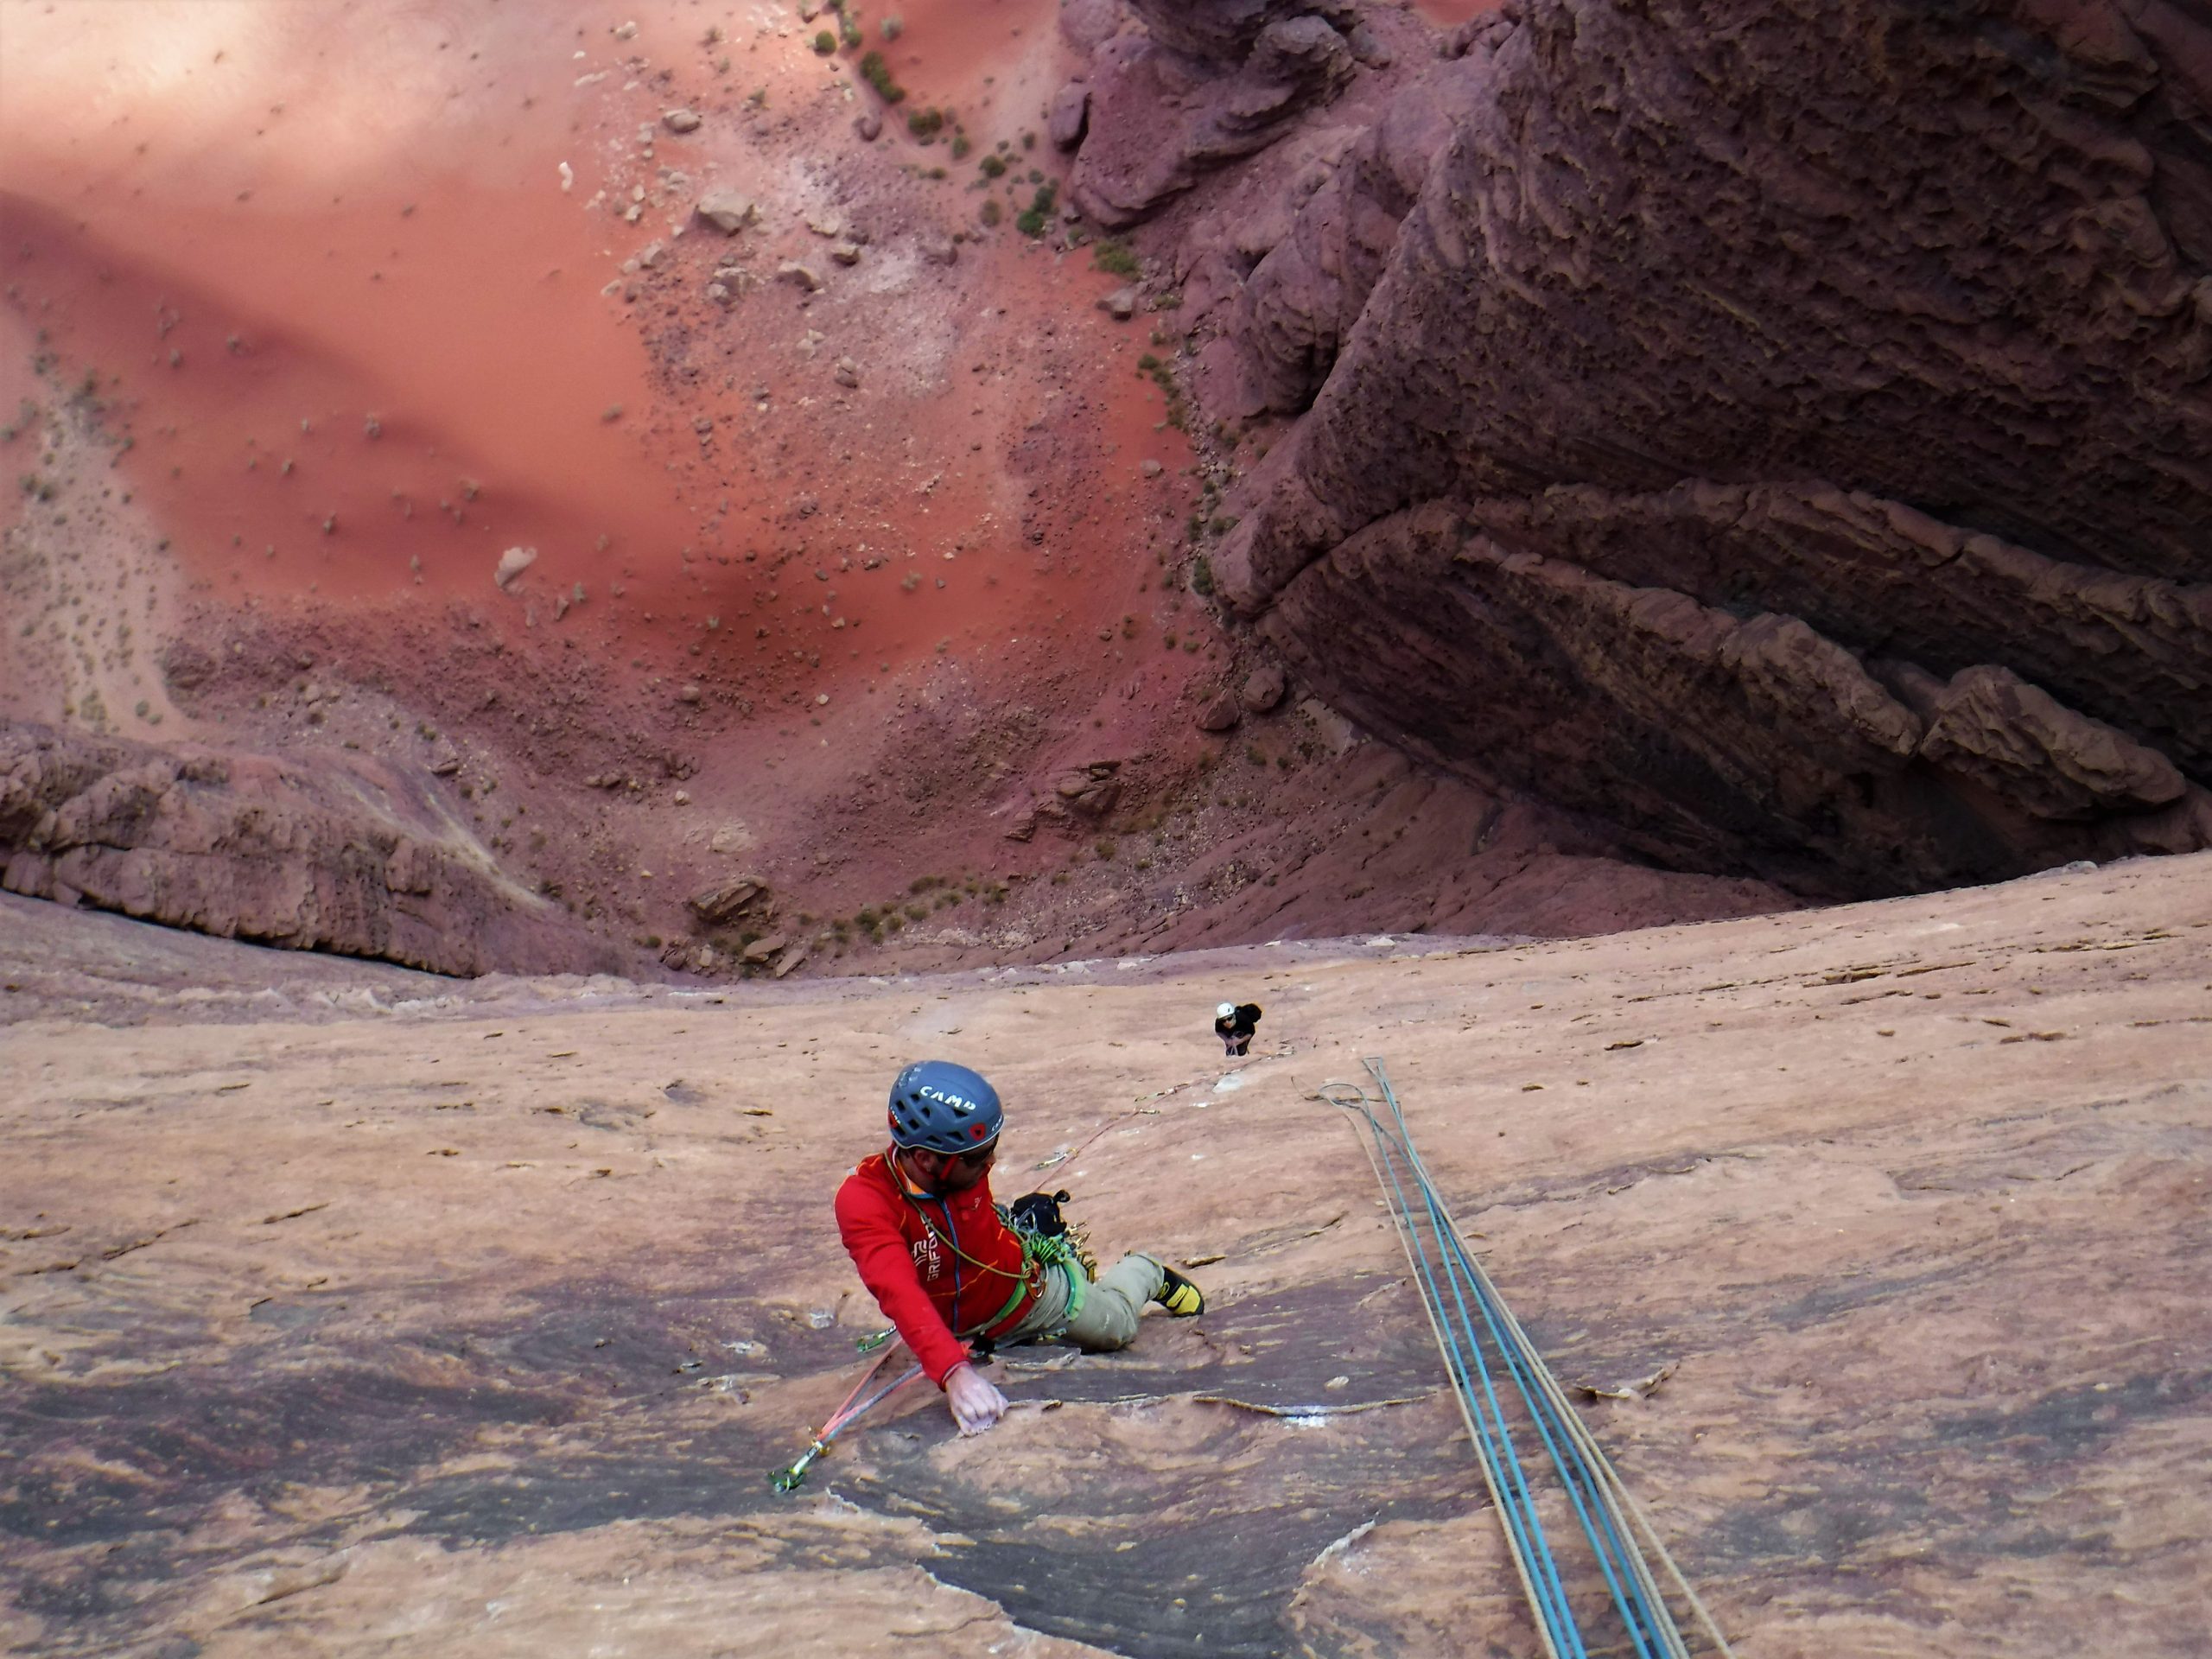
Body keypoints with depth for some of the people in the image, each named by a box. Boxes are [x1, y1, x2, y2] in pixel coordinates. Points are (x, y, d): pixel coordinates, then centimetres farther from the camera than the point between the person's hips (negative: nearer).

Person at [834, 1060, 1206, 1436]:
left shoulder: (968, 1164, -26)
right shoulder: (863, 1202, -38)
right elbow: (899, 1294, -51)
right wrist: (954, 1372, -60)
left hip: (1023, 1285, 1)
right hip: (962, 1332, -1)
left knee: (1116, 1324, 12)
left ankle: (1148, 1273, 44)